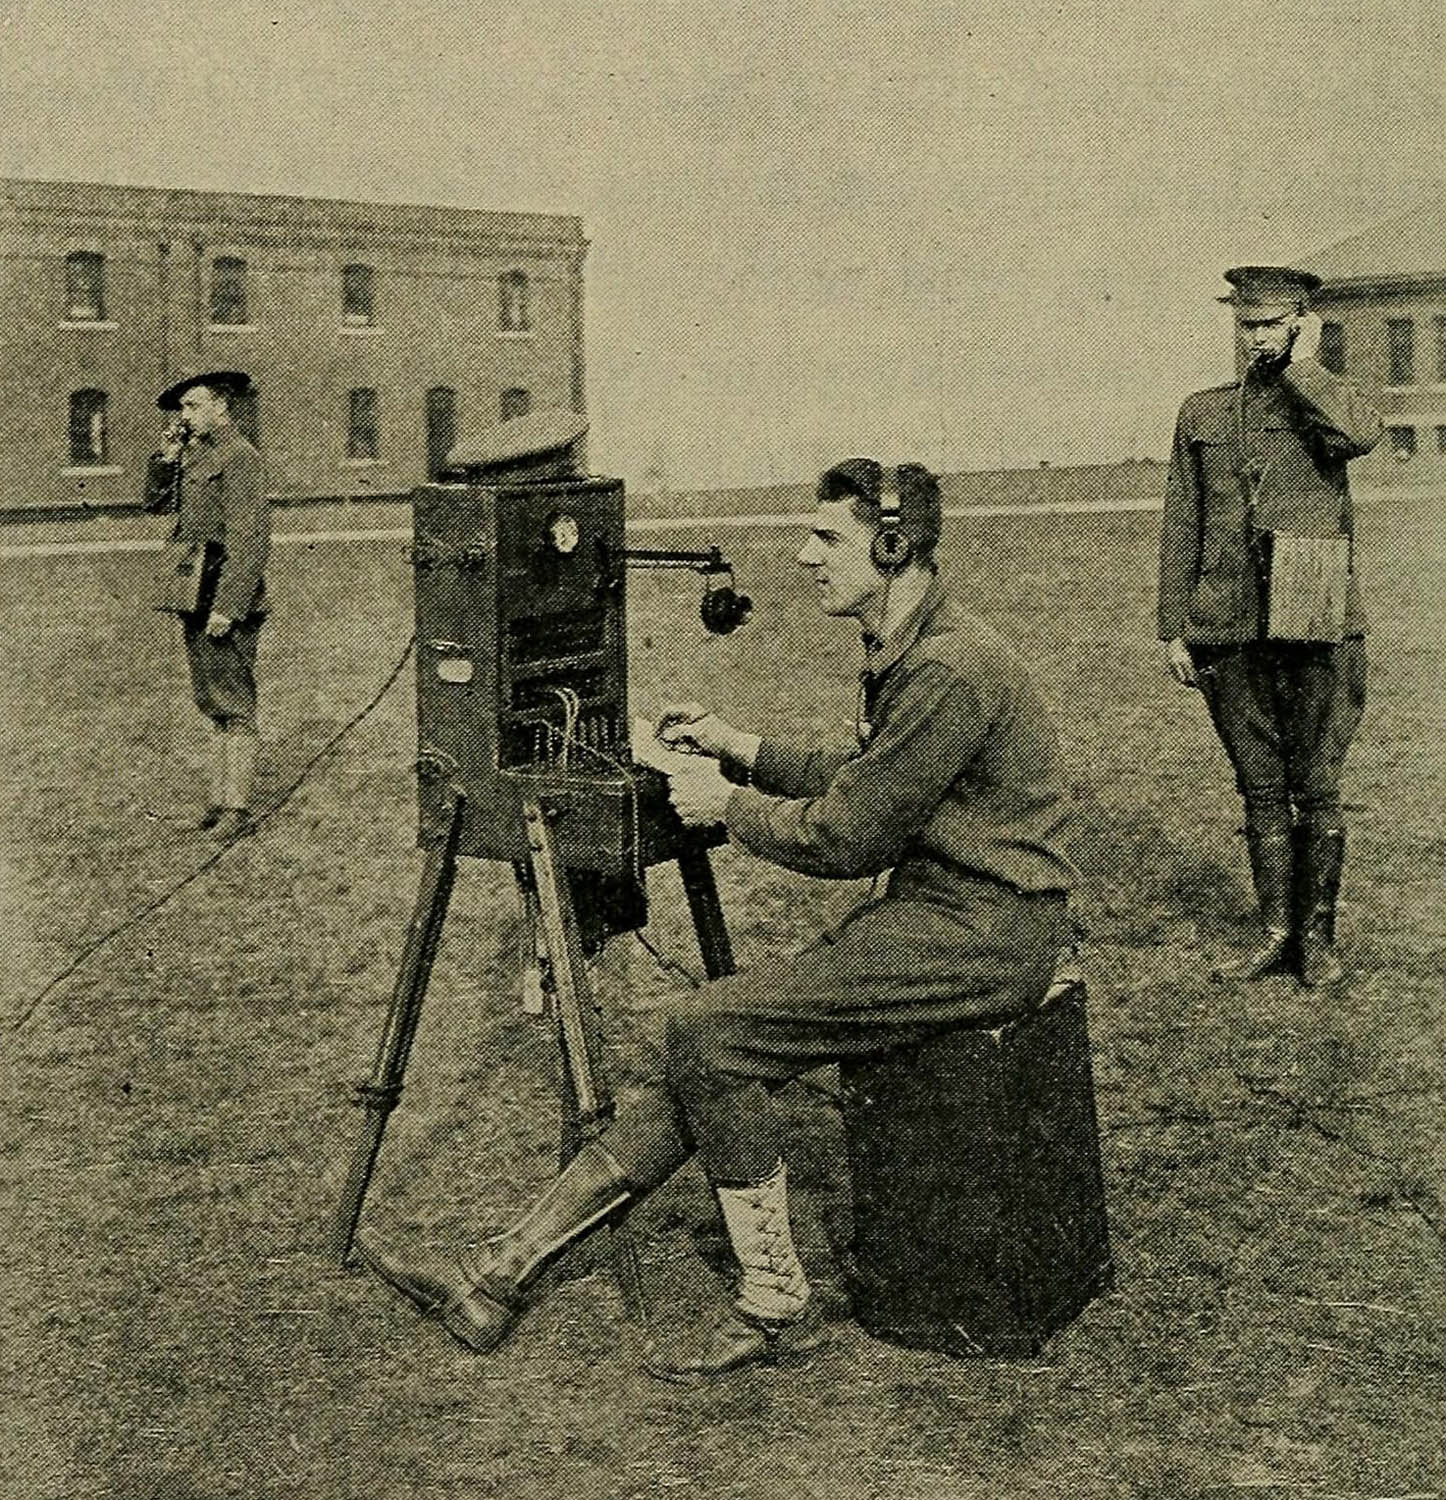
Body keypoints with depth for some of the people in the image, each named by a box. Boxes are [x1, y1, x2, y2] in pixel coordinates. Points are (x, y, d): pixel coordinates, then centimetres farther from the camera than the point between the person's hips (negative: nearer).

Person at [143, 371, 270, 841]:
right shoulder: (195, 455, 16)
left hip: (226, 606, -9)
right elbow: (154, 503, 20)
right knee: (213, 706, 12)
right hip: (195, 602, 9)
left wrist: (228, 607, -22)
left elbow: (250, 540, -18)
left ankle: (236, 808, -1)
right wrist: (167, 455, 6)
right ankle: (218, 798, 18)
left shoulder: (239, 457, -12)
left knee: (234, 708, -4)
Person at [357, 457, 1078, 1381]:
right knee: (708, 1051, 0)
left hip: (986, 934, -10)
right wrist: (738, 748, 14)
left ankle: (778, 1309, -2)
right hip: (932, 912, 10)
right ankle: (503, 1274, 3)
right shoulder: (903, 654, 12)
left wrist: (729, 805, -3)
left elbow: (847, 839, -18)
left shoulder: (950, 670, -20)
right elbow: (861, 783, 23)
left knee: (707, 1032, -17)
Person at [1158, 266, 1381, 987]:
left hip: (1316, 628, -3)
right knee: (1260, 788, 9)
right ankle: (1276, 931, 19)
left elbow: (1362, 433, -22)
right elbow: (1179, 527, 13)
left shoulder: (1324, 400, 4)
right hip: (1228, 632, 3)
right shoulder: (1201, 413, 13)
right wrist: (1172, 629, 8)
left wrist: (1301, 363, -8)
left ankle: (1318, 933, 15)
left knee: (1315, 787, 2)